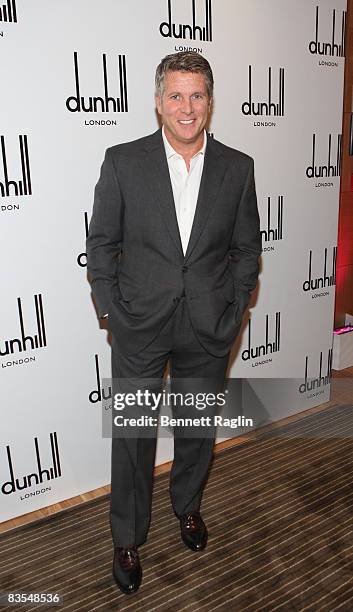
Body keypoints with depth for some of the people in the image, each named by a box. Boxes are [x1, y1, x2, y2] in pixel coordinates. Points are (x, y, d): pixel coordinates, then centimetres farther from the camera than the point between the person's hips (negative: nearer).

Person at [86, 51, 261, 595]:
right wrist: (113, 312, -5)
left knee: (198, 429, 19)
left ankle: (187, 505, 48)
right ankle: (127, 539, 33)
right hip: (139, 326, -1)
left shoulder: (237, 168, 0)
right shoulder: (123, 161, -5)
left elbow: (247, 248, 6)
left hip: (209, 327, 2)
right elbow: (100, 243, -1)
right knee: (133, 435, 10)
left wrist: (233, 313, 1)